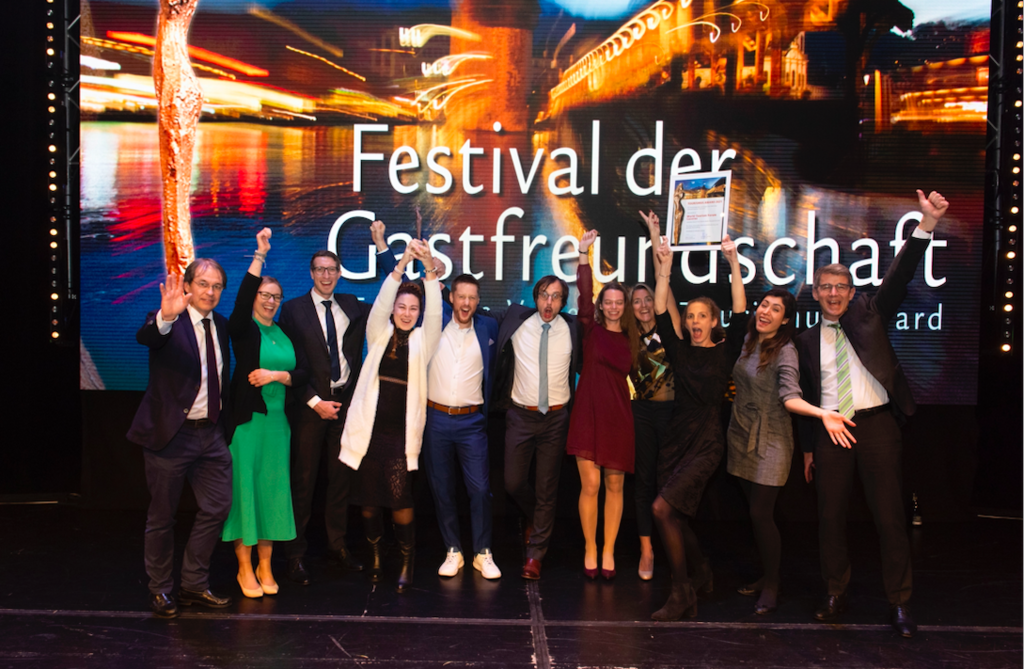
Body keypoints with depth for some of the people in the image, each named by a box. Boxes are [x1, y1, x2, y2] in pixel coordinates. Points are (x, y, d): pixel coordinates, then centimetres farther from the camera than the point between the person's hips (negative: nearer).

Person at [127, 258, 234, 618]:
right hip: (171, 433, -6)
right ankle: (160, 589, 26)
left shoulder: (220, 324, 9)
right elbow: (144, 337, -36)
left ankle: (194, 585, 24)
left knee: (217, 507, 8)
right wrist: (165, 316, -56)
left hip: (211, 433, 6)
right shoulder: (169, 322, -12)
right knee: (162, 516, 7)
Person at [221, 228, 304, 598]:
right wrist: (260, 255, -24)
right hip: (246, 418, -5)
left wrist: (276, 375, -9)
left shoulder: (284, 334, 14)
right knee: (243, 487, -2)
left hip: (276, 420, 5)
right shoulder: (243, 328, -1)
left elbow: (301, 374, 9)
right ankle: (244, 567, 7)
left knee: (272, 489, 7)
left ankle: (265, 566, 16)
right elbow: (242, 298, -20)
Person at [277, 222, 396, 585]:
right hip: (310, 405, -3)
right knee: (304, 480, 2)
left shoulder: (352, 306, 8)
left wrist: (380, 244, -1)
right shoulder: (294, 309, -2)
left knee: (341, 477, 11)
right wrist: (315, 402, -10)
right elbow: (290, 363, -5)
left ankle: (337, 545, 23)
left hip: (346, 403, 4)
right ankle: (295, 553, 11)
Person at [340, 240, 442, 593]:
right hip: (369, 428, 1)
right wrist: (401, 264, -21)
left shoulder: (422, 340, 7)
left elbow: (434, 313, -9)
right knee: (369, 497, 8)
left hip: (402, 432, -1)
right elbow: (380, 304, -8)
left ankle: (407, 564, 2)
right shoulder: (378, 335, 8)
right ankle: (375, 557, 26)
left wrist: (430, 269, -22)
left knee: (399, 497, -11)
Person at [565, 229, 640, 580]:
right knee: (590, 485, -5)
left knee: (615, 486, 6)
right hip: (589, 414, -3)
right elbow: (584, 295, -11)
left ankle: (608, 550, 17)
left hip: (618, 417, 3)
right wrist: (583, 255, -17)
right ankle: (590, 550, 10)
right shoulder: (591, 330, 2)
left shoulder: (630, 339, 10)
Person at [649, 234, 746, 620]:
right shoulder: (679, 352, 9)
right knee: (676, 519, 9)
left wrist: (733, 263, -14)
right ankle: (702, 576, 35)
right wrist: (665, 268, -5)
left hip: (706, 443, -5)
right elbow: (660, 313, 2)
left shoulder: (726, 352, 1)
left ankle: (682, 594, -8)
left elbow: (740, 313, -9)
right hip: (676, 440, 5)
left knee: (663, 508, -19)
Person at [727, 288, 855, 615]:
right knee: (756, 512, 11)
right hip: (741, 437, 6)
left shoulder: (785, 351, -13)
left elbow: (789, 397, -26)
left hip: (769, 441, -6)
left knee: (761, 514, -7)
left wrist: (822, 413, -40)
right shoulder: (748, 342, 7)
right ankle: (766, 576, 25)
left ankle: (771, 587, 7)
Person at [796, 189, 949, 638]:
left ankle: (899, 604, 9)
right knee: (830, 518, 7)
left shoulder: (869, 315, 6)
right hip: (831, 431, 3)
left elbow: (898, 278, -9)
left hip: (876, 424, -2)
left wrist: (926, 226, -23)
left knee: (889, 517, -1)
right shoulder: (807, 340, 11)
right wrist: (808, 447, 12)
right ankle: (836, 595, 23)